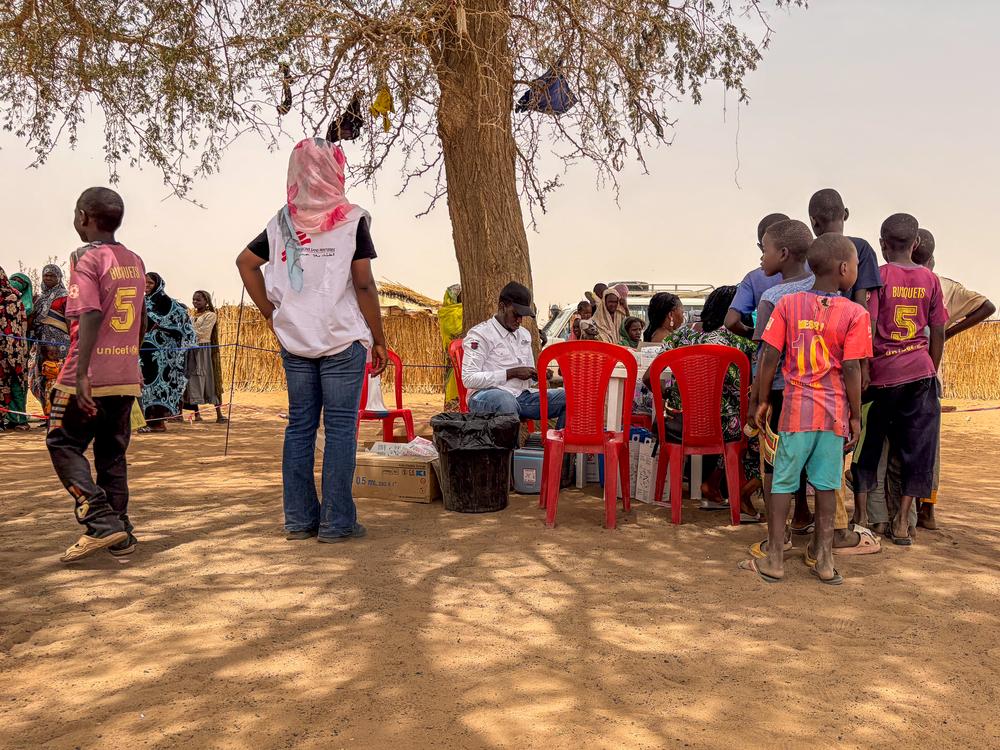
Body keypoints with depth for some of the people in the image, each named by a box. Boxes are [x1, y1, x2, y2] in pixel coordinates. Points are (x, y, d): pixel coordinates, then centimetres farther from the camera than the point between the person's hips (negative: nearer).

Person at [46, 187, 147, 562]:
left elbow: (90, 316, -20)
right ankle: (120, 534, 16)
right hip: (127, 376, 7)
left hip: (91, 376, -7)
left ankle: (101, 523, -6)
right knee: (113, 453, 14)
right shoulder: (134, 261, 12)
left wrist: (81, 374, -24)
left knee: (63, 444, 6)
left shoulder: (86, 257, -9)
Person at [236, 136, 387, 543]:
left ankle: (299, 519, 14)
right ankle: (336, 522, 3)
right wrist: (379, 339, -2)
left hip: (294, 341, 5)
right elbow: (364, 285, -9)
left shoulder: (283, 221, 8)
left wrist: (271, 313, 13)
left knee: (299, 426, 9)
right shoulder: (351, 220, -6)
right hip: (343, 340, -4)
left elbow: (246, 261, 11)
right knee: (340, 427, 0)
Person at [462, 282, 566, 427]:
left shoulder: (524, 335, 22)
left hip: (523, 395, 7)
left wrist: (538, 375, 5)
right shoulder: (480, 334, -1)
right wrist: (512, 373, -13)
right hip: (487, 395, -7)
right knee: (505, 399, -42)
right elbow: (469, 379, -12)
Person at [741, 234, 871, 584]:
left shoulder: (788, 304, -1)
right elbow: (851, 370, -8)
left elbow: (769, 357, -3)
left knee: (783, 482, 8)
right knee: (826, 484, 9)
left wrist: (763, 400, 7)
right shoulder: (855, 313, -5)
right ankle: (823, 558, 18)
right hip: (835, 410, 0)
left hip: (796, 407, 1)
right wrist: (856, 416, 1)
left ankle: (774, 559, 12)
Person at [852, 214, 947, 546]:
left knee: (868, 443, 10)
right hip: (920, 371, 3)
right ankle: (902, 522, 10)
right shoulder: (929, 279, 4)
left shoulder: (878, 276, -6)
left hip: (882, 372, -2)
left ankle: (861, 515, 14)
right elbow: (938, 332, 7)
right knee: (916, 445, 9)